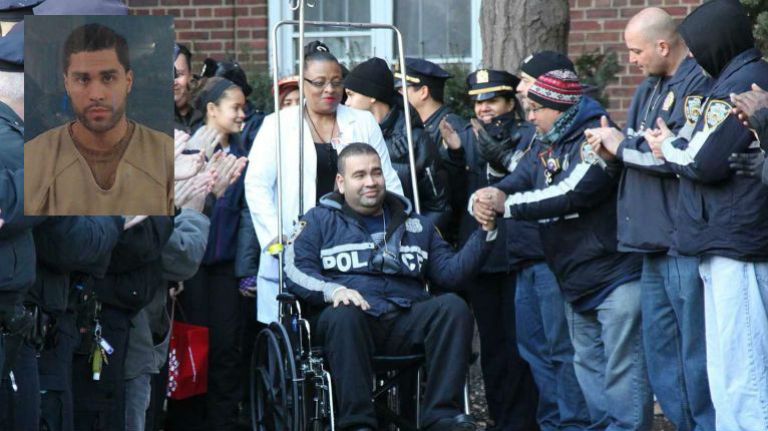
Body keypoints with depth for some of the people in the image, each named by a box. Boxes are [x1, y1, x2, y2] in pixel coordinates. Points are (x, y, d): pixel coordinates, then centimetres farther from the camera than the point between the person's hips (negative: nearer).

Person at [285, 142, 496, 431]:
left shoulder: (414, 224, 27)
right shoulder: (319, 220, 17)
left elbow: (450, 272, 16)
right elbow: (295, 271, 2)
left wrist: (485, 232, 4)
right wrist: (333, 291, -17)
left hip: (407, 324, 3)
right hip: (353, 321, -3)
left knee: (453, 306, -24)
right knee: (343, 315, -37)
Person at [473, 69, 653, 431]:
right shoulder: (543, 150, 15)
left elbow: (573, 193, -24)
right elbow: (509, 185, 7)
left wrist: (506, 204, -21)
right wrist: (484, 199, -17)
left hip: (616, 275, -9)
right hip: (575, 284, 9)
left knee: (622, 370, -10)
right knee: (588, 366, 15)